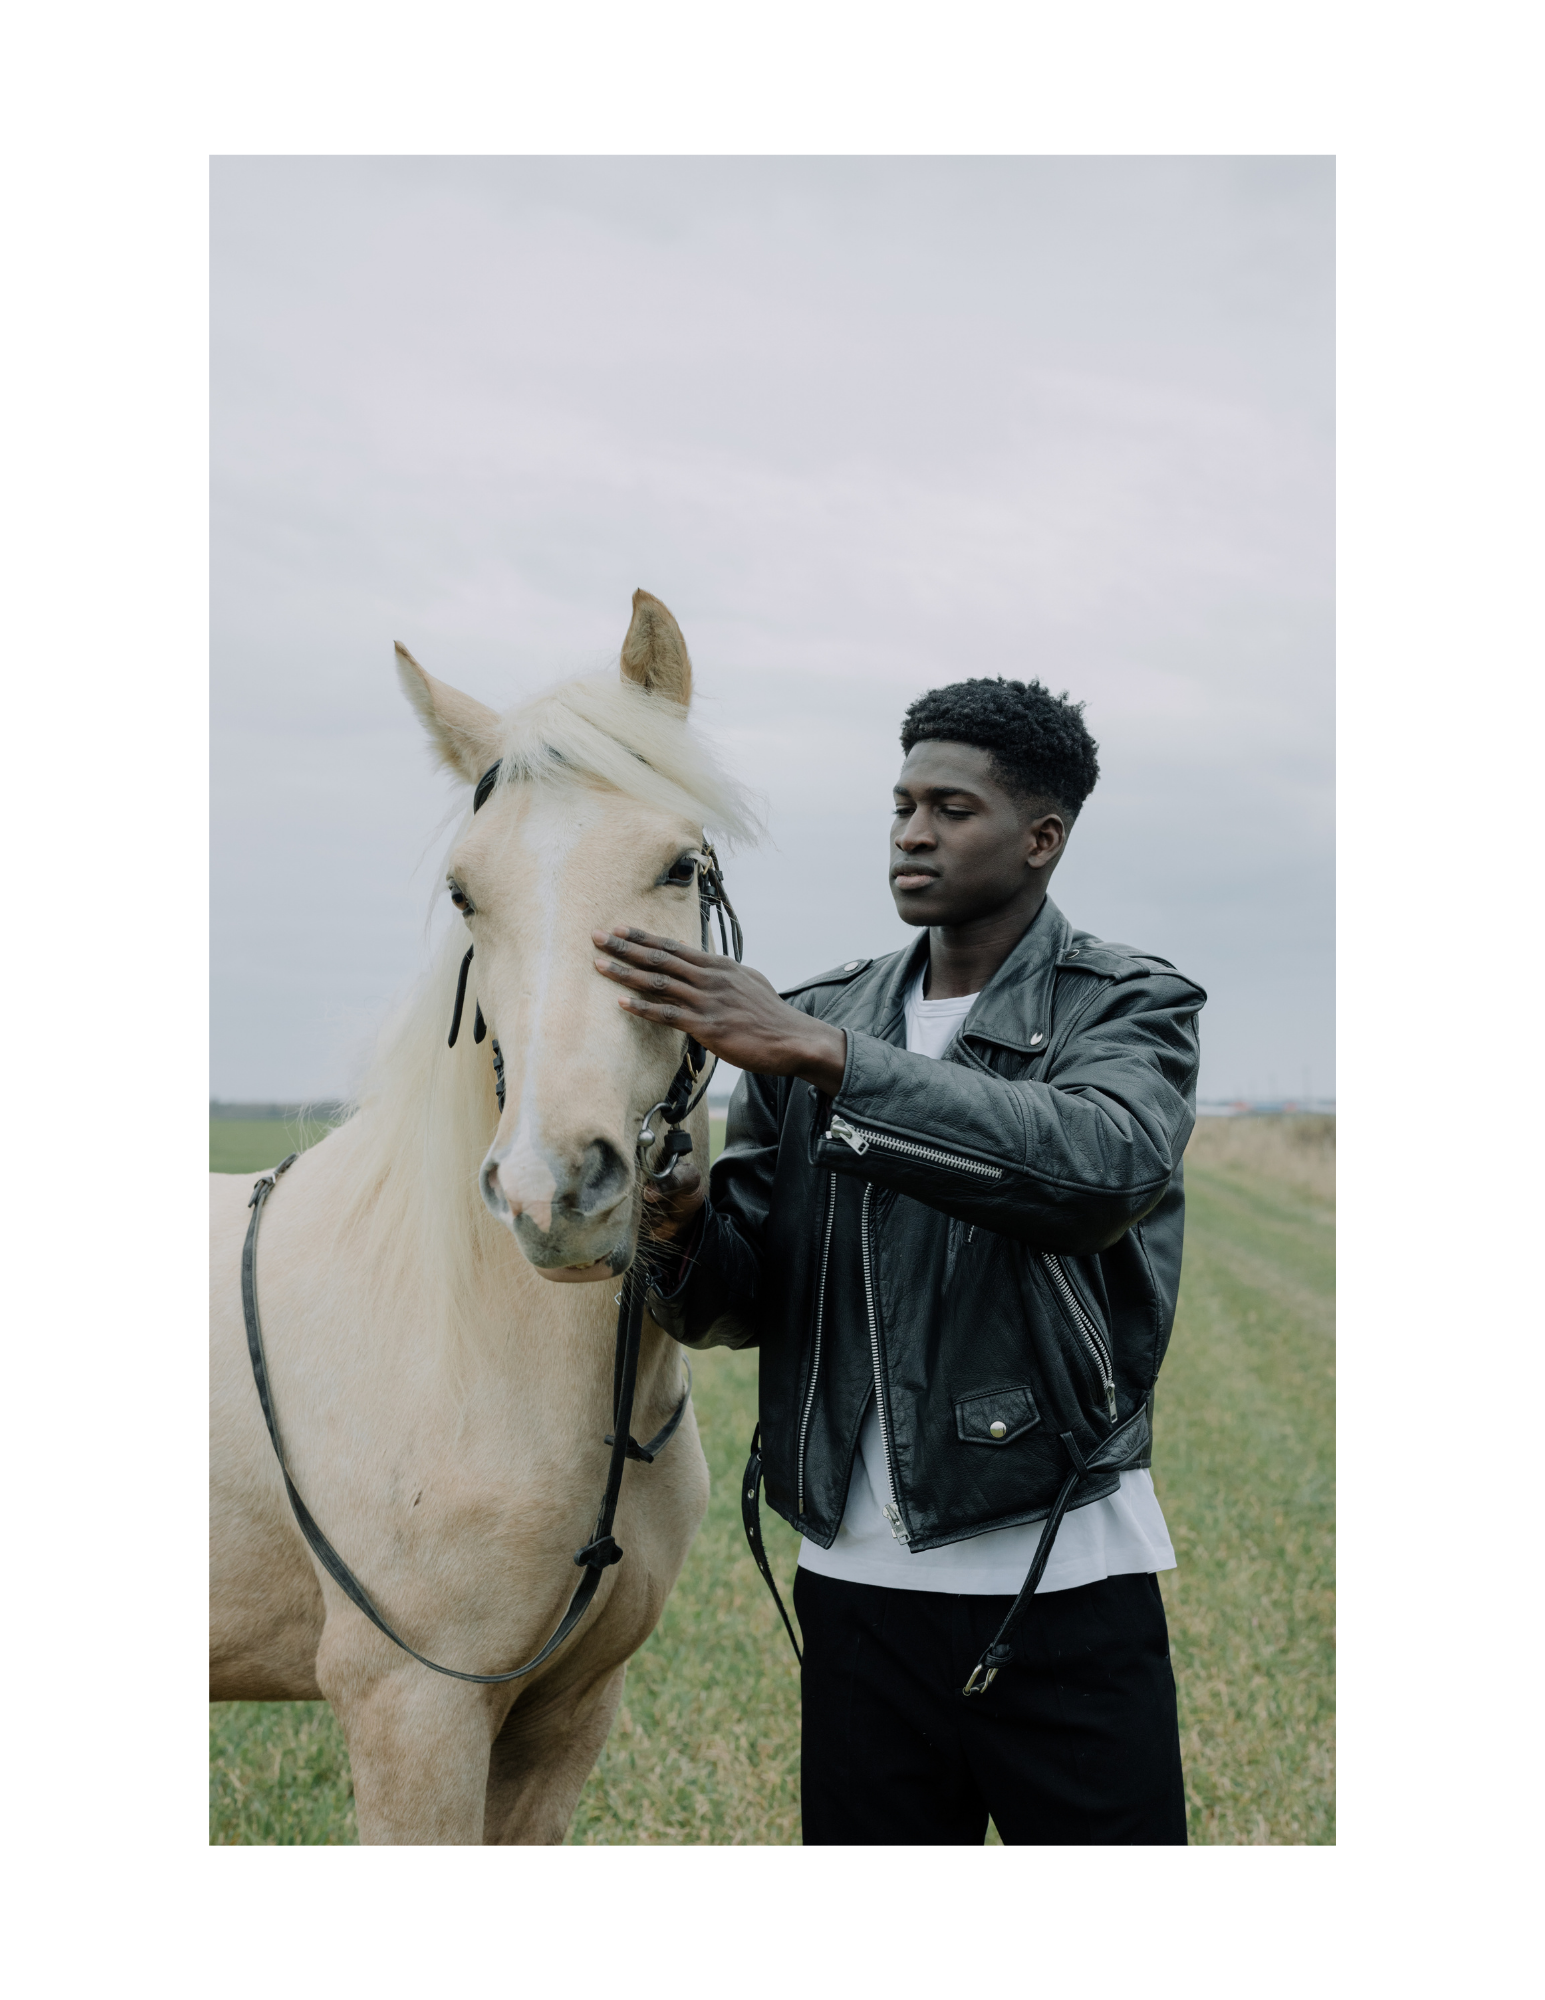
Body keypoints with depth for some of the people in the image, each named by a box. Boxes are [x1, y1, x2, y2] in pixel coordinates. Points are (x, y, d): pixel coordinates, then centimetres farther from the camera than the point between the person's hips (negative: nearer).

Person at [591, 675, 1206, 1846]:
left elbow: (1102, 1162, -27)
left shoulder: (1133, 1008, -2)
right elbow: (739, 1306, 5)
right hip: (858, 1579, 3)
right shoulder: (814, 1020, 8)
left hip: (1065, 1579, -3)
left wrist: (823, 1055, -30)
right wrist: (684, 1230, -19)